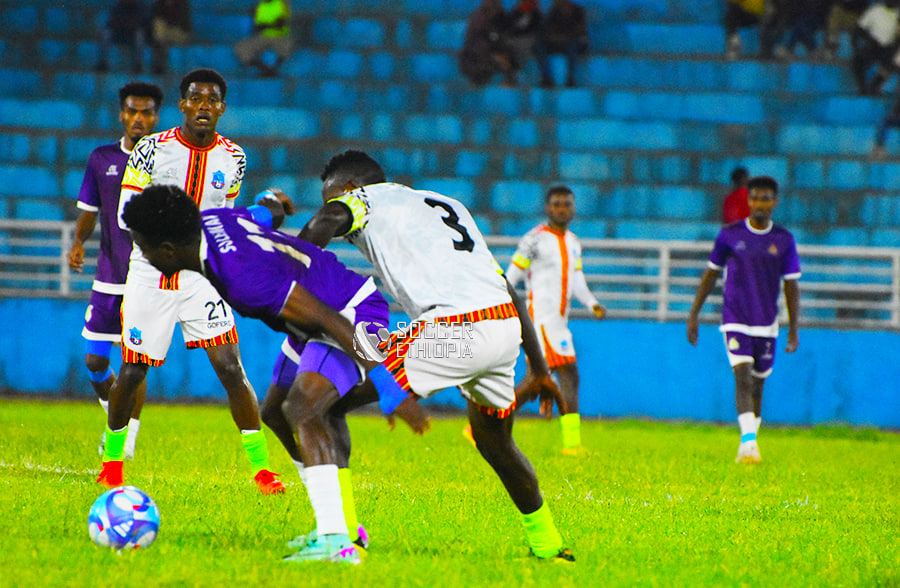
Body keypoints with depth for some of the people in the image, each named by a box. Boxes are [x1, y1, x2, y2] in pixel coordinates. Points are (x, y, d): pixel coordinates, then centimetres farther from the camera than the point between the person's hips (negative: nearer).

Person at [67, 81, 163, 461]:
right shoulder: (102, 159, 8)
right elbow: (89, 213, 13)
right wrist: (78, 242, -6)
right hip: (109, 276, 3)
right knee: (95, 360, 2)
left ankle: (128, 439, 2)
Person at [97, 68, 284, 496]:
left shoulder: (232, 158, 3)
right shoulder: (152, 149, -7)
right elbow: (126, 214, -8)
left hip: (203, 276, 1)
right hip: (150, 276, -1)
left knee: (231, 369, -11)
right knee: (133, 372, 4)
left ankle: (260, 465, -7)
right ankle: (112, 455, 27)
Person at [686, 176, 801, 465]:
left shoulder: (784, 240, 1)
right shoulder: (730, 234, -1)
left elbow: (791, 286, 4)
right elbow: (711, 274, 9)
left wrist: (793, 331, 1)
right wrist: (694, 314, 8)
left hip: (766, 325, 2)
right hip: (735, 321, -2)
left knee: (757, 386, 9)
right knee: (743, 378, -19)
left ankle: (746, 447, 24)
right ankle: (749, 444, -28)